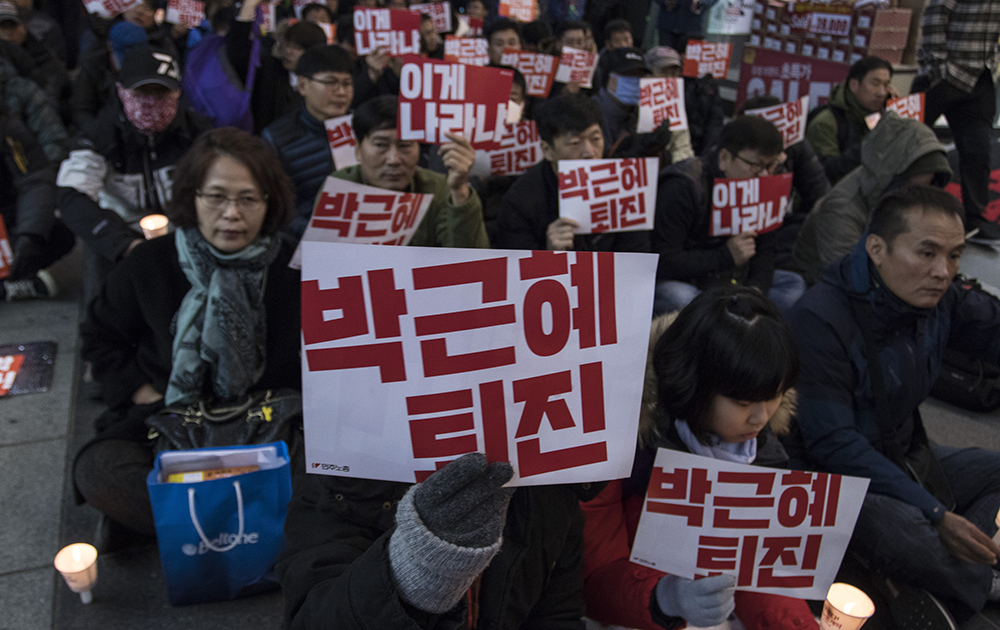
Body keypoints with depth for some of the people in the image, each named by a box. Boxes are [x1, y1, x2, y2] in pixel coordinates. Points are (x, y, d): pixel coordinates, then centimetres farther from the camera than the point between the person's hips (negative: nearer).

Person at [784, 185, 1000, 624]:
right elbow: (833, 444, -27)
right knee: (895, 524, -35)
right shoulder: (820, 320, -25)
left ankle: (916, 583, -9)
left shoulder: (938, 298, -1)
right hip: (832, 476, -8)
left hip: (904, 459, 9)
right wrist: (936, 513, -28)